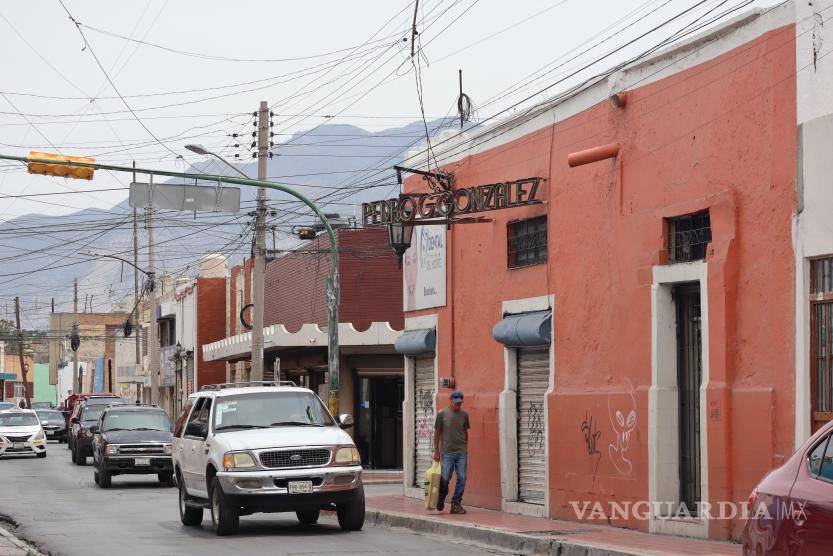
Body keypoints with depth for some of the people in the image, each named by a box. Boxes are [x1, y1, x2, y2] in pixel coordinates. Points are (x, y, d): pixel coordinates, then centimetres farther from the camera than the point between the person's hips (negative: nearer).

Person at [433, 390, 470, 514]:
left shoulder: (464, 415, 8)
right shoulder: (442, 414, 0)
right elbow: (437, 433, 4)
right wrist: (436, 452, 2)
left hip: (461, 452, 3)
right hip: (447, 452, -3)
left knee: (462, 479, -1)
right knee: (445, 479, -2)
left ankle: (456, 504, 8)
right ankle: (441, 500, 23)